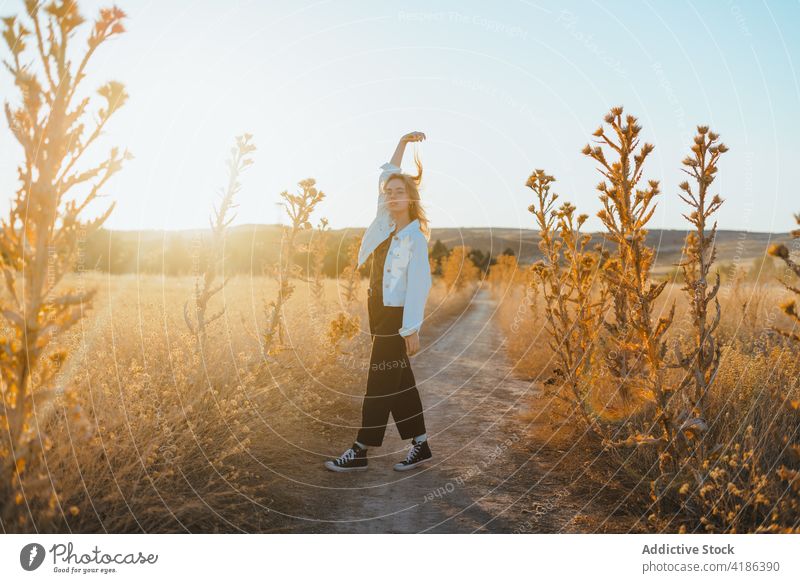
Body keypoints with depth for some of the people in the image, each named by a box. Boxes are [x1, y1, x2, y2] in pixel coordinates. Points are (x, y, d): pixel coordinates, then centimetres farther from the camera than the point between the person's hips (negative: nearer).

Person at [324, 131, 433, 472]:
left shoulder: (415, 236, -12)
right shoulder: (386, 221, 7)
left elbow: (419, 284, -16)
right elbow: (387, 176, 18)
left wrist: (412, 328, -19)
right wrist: (402, 143, 13)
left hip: (395, 316, -8)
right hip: (380, 312, 8)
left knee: (381, 381, -3)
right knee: (399, 381, 11)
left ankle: (360, 452, 5)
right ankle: (420, 446, 19)